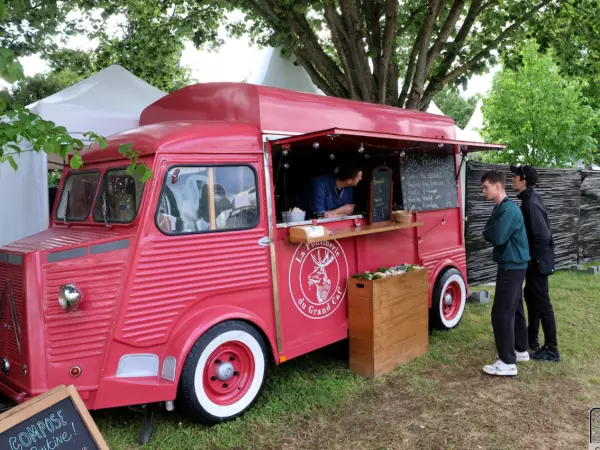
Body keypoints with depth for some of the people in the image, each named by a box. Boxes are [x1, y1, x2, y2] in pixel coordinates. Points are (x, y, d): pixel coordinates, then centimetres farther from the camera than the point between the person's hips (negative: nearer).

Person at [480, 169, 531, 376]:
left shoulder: (508, 209, -21)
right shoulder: (501, 208, 12)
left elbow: (497, 237, -28)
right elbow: (492, 232, 14)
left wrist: (486, 233, -9)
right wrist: (490, 233, -7)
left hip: (511, 267, -10)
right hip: (513, 265, 10)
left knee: (501, 314, -7)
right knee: (514, 309, 19)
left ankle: (508, 362, -1)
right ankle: (521, 350, 32)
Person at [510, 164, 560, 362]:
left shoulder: (531, 203, -22)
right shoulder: (531, 198, 8)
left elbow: (542, 235, -26)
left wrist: (533, 258, -16)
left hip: (538, 260, -10)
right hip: (535, 259, 10)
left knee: (542, 303, -3)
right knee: (531, 297, 19)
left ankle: (551, 350, 6)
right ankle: (531, 340, 33)